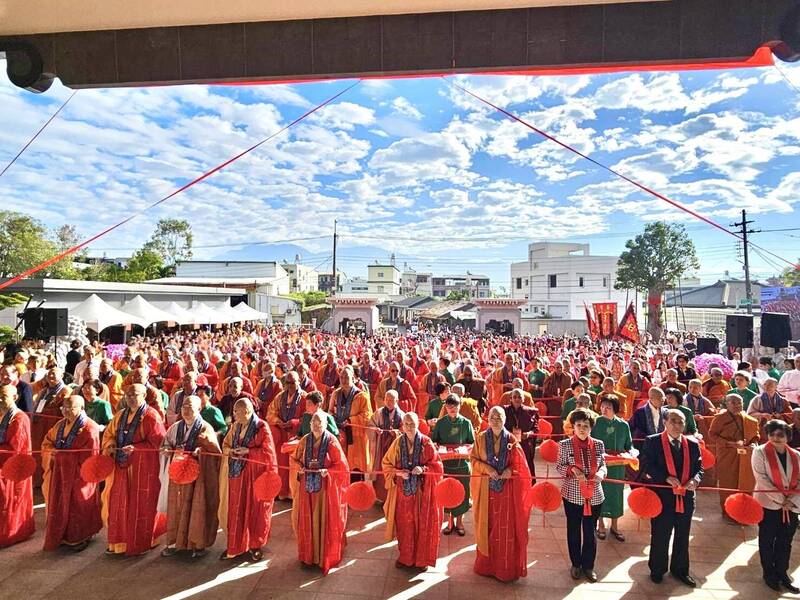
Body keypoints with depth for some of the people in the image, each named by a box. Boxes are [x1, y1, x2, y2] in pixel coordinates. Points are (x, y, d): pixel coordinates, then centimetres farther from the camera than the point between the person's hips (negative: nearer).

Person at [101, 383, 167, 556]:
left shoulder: (151, 416, -12)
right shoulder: (120, 415, 10)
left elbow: (157, 442, -16)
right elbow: (109, 433, 18)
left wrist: (135, 448, -23)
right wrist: (110, 445, -3)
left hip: (143, 468, -7)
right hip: (122, 466, 7)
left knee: (139, 506, 2)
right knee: (119, 504, 13)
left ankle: (140, 544, 16)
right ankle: (119, 541, 28)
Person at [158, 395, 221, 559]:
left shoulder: (205, 428, -7)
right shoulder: (176, 427, 7)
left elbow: (214, 451, -11)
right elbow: (166, 443, 13)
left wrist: (200, 451, -29)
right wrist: (168, 450, -9)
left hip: (197, 473, -4)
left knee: (197, 508, 2)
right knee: (176, 507, 10)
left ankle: (199, 543, 15)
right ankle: (176, 541, 24)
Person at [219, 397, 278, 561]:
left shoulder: (262, 427, -13)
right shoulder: (235, 426, 5)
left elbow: (268, 452, -15)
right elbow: (225, 444, 14)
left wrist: (247, 451, -20)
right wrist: (230, 451, -8)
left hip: (255, 475, -5)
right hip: (237, 474, 5)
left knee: (255, 510, 6)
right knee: (236, 510, 10)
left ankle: (255, 546, 23)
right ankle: (236, 545, 25)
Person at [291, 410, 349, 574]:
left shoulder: (332, 442, -11)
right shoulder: (305, 440, 0)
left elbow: (341, 465, -8)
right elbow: (296, 458, 11)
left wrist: (327, 471, -22)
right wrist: (300, 467, -9)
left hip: (325, 487, -3)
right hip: (307, 485, 4)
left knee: (325, 521, 5)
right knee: (306, 520, 12)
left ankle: (325, 557, 22)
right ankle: (308, 555, 30)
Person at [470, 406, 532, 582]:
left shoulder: (512, 440, -2)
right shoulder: (480, 438, -1)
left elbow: (520, 463, 1)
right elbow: (473, 459, 0)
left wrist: (510, 470, -18)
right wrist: (487, 469, -15)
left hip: (507, 489, 0)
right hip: (486, 488, 0)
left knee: (507, 526, 4)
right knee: (487, 525, 8)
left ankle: (507, 566, 17)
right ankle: (486, 564, 22)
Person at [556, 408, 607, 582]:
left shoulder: (598, 444, -1)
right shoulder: (565, 445, -9)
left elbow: (602, 464, 6)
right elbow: (559, 467, -4)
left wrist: (601, 473, -15)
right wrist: (573, 470, -21)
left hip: (594, 495, 2)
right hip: (573, 495, -2)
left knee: (590, 531, 12)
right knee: (574, 530, 13)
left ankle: (588, 566, 29)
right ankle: (575, 564, 31)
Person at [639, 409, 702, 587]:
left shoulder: (693, 445, 5)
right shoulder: (653, 441, -9)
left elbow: (699, 467, 7)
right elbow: (646, 465, -13)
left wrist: (695, 480, -13)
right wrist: (666, 477, -23)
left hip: (686, 498, 4)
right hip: (662, 497, -4)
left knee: (682, 537, 18)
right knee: (660, 536, 10)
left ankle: (680, 569, 37)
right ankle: (657, 570, 28)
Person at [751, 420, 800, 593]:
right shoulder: (760, 452, -8)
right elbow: (762, 479, -13)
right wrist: (780, 499, -15)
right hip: (769, 504, -3)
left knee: (785, 541, 14)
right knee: (767, 541, 8)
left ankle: (782, 573, 30)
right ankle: (768, 573, 24)